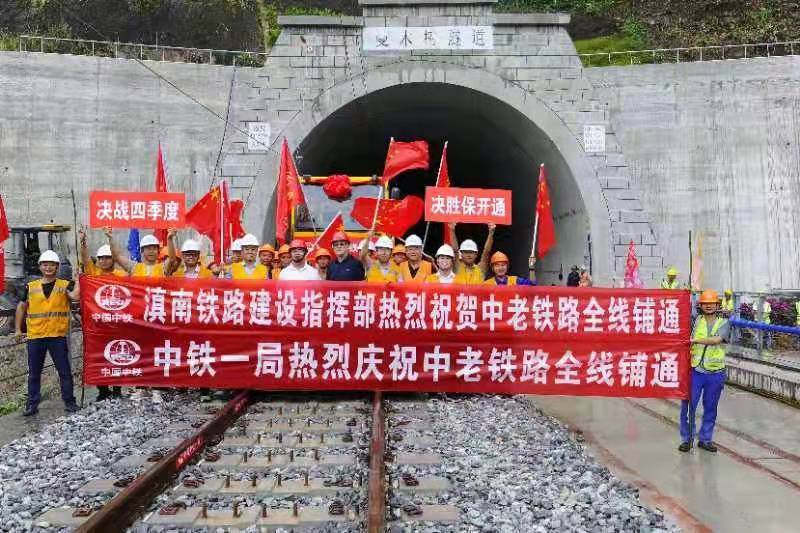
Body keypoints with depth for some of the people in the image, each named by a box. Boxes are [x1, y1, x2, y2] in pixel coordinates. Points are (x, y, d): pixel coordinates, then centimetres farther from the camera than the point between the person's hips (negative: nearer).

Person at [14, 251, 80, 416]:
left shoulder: (65, 285, 0)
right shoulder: (30, 287, 9)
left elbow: (75, 295, -21)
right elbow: (21, 307, 19)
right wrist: (17, 328, 15)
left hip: (57, 335, -2)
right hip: (34, 336, 3)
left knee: (64, 371, 3)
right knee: (34, 372, 10)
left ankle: (69, 401, 12)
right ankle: (32, 404, 18)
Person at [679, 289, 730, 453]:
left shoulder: (724, 323, 0)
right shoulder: (696, 321, 4)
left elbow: (716, 339, -17)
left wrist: (695, 340, -24)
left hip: (715, 373, 0)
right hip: (695, 371, 0)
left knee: (710, 408, 11)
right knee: (688, 406, -1)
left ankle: (705, 439, 25)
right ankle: (687, 439, 13)